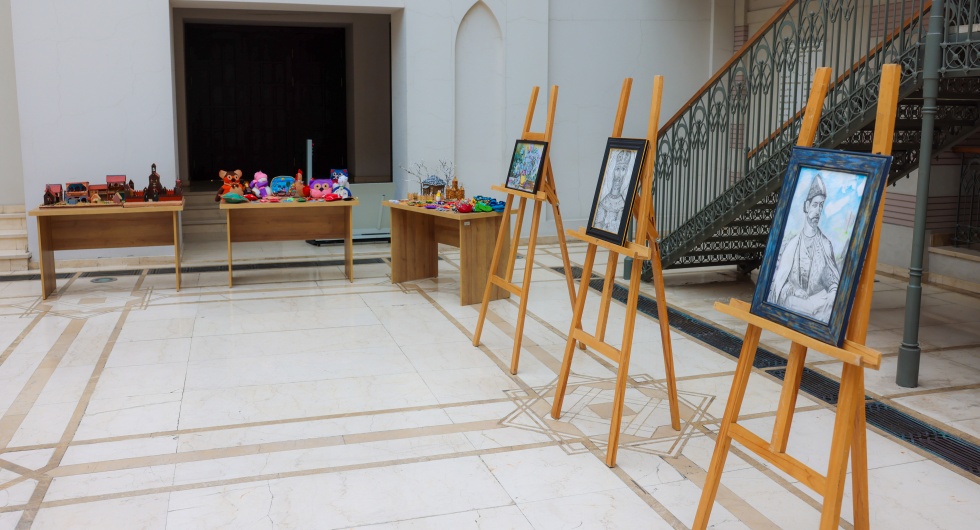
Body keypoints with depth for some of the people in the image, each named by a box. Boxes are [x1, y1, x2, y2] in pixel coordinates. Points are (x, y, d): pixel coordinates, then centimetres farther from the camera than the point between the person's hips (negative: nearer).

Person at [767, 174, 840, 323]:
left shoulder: (827, 245, 6)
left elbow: (834, 282, 3)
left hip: (819, 303, 0)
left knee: (831, 302, -30)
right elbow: (780, 280, 2)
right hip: (792, 302, 0)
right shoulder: (791, 244, 3)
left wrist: (833, 293, -19)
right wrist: (794, 290, -17)